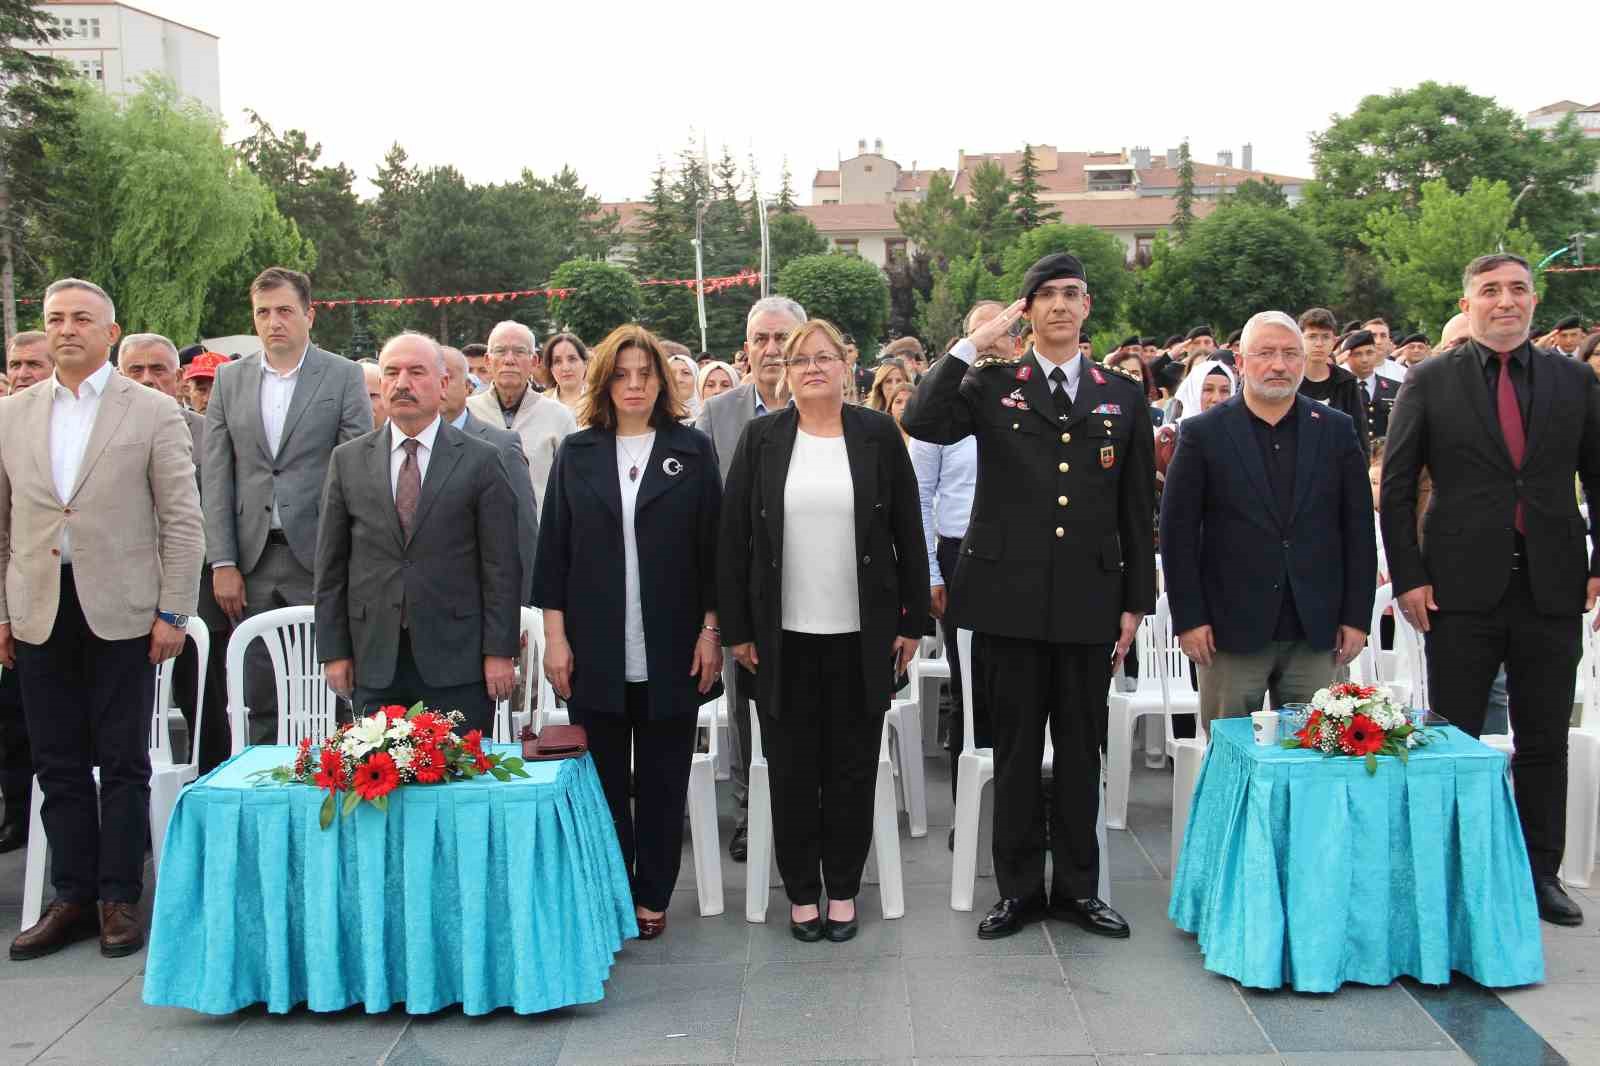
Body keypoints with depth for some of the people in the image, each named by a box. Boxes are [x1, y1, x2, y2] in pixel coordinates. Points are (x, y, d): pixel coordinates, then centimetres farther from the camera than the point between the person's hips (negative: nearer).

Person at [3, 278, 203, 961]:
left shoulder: (154, 413, 0)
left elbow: (182, 521, -2)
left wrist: (173, 612, -7)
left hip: (121, 611, -3)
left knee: (122, 763, 3)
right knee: (59, 765, 9)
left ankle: (119, 899, 14)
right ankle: (72, 898, 20)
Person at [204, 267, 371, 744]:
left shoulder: (344, 376, 1)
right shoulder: (230, 379, 10)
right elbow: (216, 476, 7)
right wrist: (222, 563, 0)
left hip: (318, 558, -3)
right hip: (250, 560, 3)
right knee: (259, 699, 8)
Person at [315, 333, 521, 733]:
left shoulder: (483, 461, 0)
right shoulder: (348, 460, 8)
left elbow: (501, 567, -2)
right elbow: (331, 563, 8)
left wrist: (500, 651, -6)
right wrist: (334, 650, 4)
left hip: (458, 659, -2)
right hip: (374, 660, 2)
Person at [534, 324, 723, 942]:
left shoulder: (692, 451, 3)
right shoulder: (577, 453, 6)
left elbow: (712, 547, 1)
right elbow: (554, 550, 4)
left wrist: (711, 631, -4)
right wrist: (556, 636, -2)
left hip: (672, 651, -1)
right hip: (595, 652, 1)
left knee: (662, 782, 8)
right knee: (603, 780, 7)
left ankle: (652, 897, 21)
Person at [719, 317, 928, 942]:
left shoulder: (878, 435, 1)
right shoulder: (761, 439, 2)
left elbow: (908, 534, 2)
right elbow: (733, 538, 2)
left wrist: (912, 621, 0)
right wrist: (736, 629, -1)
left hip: (862, 634, 0)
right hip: (783, 634, 1)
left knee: (852, 767, 8)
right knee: (791, 768, 8)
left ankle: (843, 889, 23)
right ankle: (801, 890, 22)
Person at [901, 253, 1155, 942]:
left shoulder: (1123, 397, 10)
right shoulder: (992, 387, 4)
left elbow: (1137, 509, 10)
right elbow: (923, 422, -15)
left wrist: (1135, 601, 6)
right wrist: (972, 344, -12)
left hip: (1089, 602, 2)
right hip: (1009, 597, -1)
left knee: (1081, 751, 10)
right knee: (1015, 750, 8)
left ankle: (1078, 887, 24)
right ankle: (1019, 887, 21)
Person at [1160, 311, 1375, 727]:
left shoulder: (1336, 430, 8)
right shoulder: (1203, 433, 1)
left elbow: (1359, 530, 8)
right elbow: (1177, 532, -1)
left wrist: (1356, 616, 3)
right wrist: (1188, 618, -6)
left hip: (1316, 631, 2)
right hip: (1232, 631, -2)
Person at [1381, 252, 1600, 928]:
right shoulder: (1430, 382, 0)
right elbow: (1396, 485, 1)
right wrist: (1408, 576, -5)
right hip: (1463, 590, -2)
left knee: (1545, 743, 10)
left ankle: (1540, 874, 23)